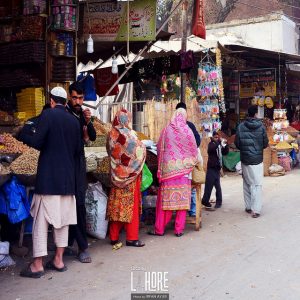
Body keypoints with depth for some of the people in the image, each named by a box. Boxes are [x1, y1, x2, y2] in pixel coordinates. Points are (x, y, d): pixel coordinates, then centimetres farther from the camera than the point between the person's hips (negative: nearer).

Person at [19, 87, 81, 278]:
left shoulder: (48, 115, -7)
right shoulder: (74, 121, 8)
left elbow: (37, 142, -14)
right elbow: (78, 150, 11)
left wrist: (22, 134, 3)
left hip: (48, 176, -5)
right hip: (68, 177, 5)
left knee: (41, 219, 0)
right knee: (63, 218, 11)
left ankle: (38, 265, 2)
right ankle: (58, 260, 18)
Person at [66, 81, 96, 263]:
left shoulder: (82, 114, 11)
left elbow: (93, 137, 7)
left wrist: (88, 122, -9)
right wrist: (82, 138, -6)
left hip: (80, 162, 7)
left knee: (76, 204, 8)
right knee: (79, 204, -10)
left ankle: (68, 244, 17)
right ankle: (83, 247, -4)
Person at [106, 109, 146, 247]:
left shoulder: (111, 135, 1)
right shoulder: (128, 134, -16)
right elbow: (140, 151, -11)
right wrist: (142, 146, 9)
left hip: (116, 175, 6)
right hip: (129, 174, -6)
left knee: (116, 204, 10)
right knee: (131, 205, 0)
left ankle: (114, 237, 16)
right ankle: (132, 238, 4)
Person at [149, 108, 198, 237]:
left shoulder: (166, 130, -1)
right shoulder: (187, 131, -2)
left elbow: (159, 149, 6)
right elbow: (194, 150, 6)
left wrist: (161, 167, 20)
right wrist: (191, 162, 24)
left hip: (168, 168, 0)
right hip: (183, 169, 0)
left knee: (165, 198, 6)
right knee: (182, 199, 5)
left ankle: (159, 229, 11)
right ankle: (179, 229, 8)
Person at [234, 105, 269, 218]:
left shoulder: (241, 127, -6)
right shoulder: (261, 126, -8)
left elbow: (237, 144, -1)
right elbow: (265, 143, -2)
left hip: (245, 160, 2)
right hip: (258, 159, -2)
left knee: (247, 183, 15)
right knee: (257, 184, 2)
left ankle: (248, 207, 21)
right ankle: (256, 210, -3)